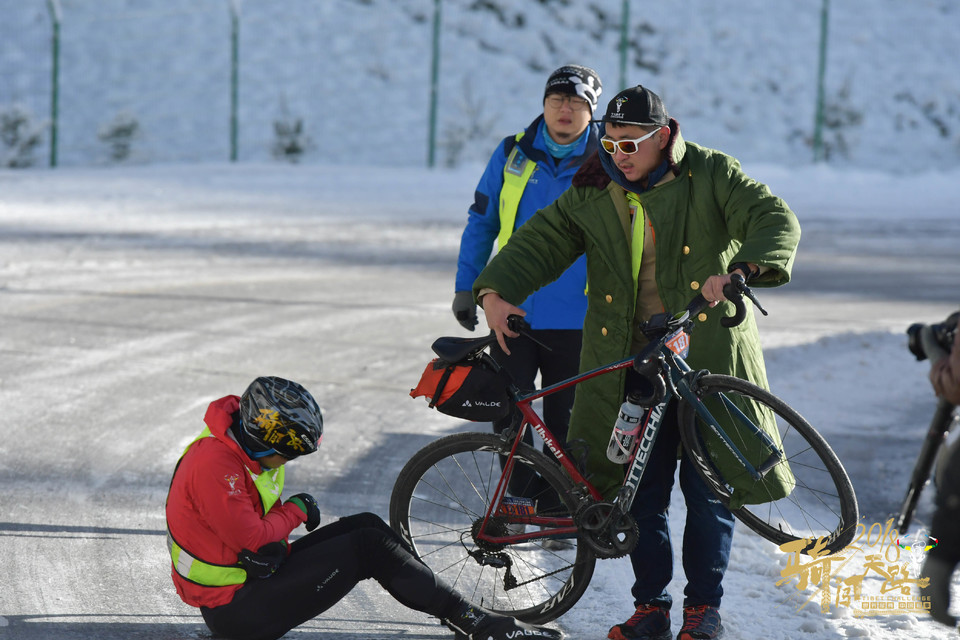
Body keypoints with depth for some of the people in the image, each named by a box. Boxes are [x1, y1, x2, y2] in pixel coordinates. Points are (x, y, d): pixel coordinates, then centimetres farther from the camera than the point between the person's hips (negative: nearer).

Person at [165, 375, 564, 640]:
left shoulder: (242, 452, 9)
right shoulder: (214, 465, -25)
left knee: (367, 526, 4)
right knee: (369, 547, -14)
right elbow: (250, 536, -27)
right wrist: (294, 511, -8)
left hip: (256, 575, 10)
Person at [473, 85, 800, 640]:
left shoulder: (712, 175, -3)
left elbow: (777, 222, -13)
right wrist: (496, 291, -16)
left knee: (707, 488, 0)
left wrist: (739, 270, -33)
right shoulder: (593, 194, 7)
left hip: (708, 356, -3)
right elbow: (541, 240, 2)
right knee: (642, 490, 3)